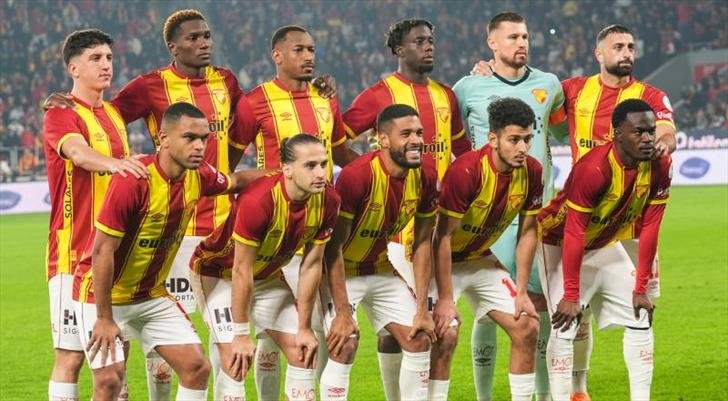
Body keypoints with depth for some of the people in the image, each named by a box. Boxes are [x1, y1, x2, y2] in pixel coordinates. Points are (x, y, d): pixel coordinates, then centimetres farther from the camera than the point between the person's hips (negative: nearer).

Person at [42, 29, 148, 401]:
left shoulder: (114, 114, 15)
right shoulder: (61, 115, -9)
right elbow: (77, 151, -30)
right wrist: (112, 163, -50)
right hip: (74, 253, -7)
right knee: (71, 354, -7)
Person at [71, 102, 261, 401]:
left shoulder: (199, 176, -7)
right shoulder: (134, 180, -28)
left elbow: (235, 181, 19)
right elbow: (102, 250, -25)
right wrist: (104, 319, -22)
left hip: (153, 295, 7)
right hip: (103, 294, -7)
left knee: (197, 367, 1)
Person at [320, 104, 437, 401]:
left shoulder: (425, 177, -11)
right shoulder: (356, 176, -30)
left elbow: (422, 244, -1)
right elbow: (334, 247, -25)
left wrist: (422, 309, -4)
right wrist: (342, 313, -26)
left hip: (383, 269, 6)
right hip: (342, 272, -6)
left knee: (419, 340, 2)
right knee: (345, 345, -18)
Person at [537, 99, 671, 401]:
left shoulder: (659, 166, -17)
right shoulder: (592, 169, -34)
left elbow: (649, 228, -10)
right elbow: (573, 234, -30)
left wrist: (641, 289, -9)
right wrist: (571, 296, -28)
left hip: (605, 245, 7)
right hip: (559, 244, -6)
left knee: (641, 319, 3)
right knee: (565, 327, -16)